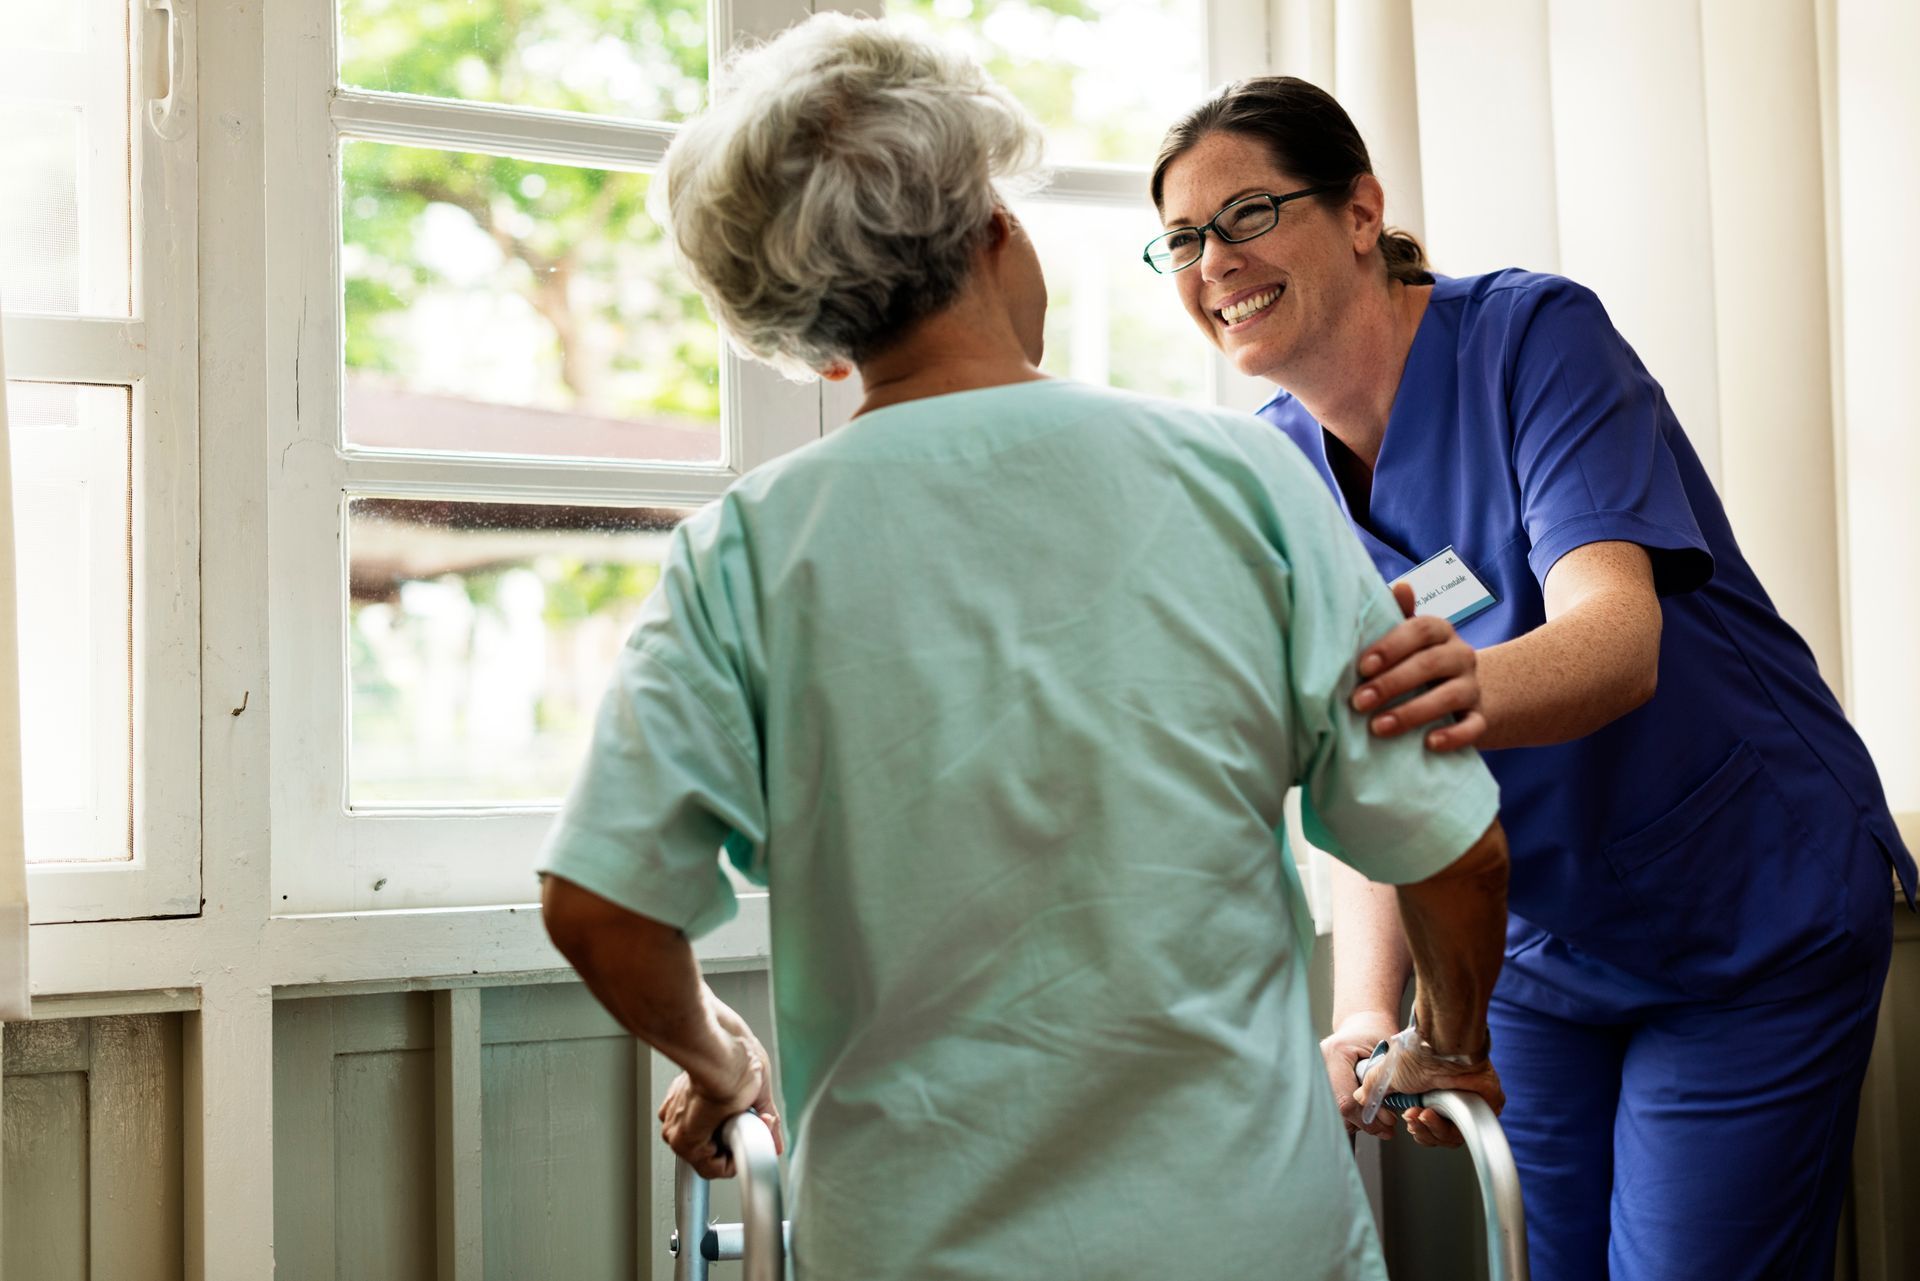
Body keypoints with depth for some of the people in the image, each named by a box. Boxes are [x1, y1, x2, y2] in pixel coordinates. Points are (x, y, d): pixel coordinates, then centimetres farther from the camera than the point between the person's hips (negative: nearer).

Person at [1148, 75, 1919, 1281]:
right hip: (1539, 943, 5)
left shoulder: (1534, 336, -20)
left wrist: (1473, 686, -58)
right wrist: (1364, 1009, -27)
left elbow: (1619, 632, -35)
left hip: (1753, 930, -4)